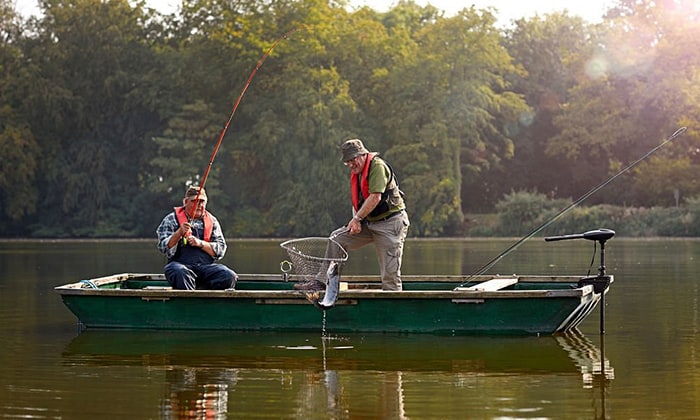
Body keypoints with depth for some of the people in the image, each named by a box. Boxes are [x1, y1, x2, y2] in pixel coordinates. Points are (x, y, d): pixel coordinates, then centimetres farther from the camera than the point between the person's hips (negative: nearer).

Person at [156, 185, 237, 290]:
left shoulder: (211, 221, 17)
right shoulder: (172, 219, 10)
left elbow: (221, 250, 10)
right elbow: (164, 248, 1)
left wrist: (200, 243, -7)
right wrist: (179, 232, -14)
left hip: (206, 266, 3)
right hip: (180, 264, -3)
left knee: (229, 276, -26)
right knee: (181, 273, -39)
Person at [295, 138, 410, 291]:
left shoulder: (378, 166, -14)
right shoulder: (356, 173, 13)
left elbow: (375, 197, -21)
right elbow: (357, 202, 16)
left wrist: (357, 218, -19)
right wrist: (356, 221, 0)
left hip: (390, 222, -8)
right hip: (369, 222, 8)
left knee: (390, 272, -8)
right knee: (336, 238, 1)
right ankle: (320, 282, 4)